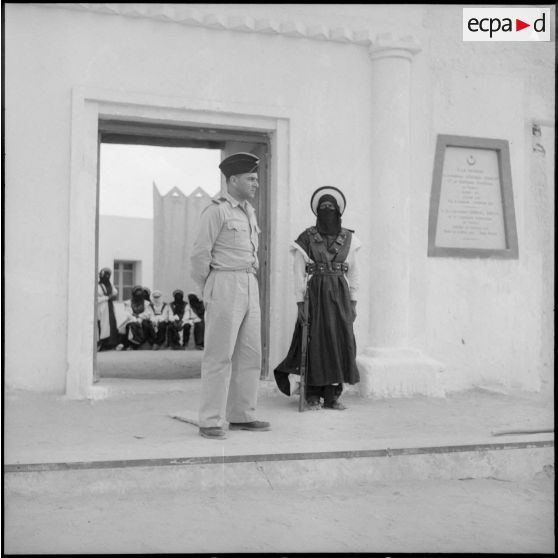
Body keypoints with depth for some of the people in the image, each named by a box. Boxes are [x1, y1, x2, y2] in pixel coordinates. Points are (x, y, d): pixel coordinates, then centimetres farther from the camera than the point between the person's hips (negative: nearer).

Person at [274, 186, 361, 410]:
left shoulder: (348, 239, 8)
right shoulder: (306, 239, -1)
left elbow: (353, 272, 10)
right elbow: (299, 273, -3)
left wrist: (353, 303, 6)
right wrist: (300, 303, -9)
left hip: (340, 295, 3)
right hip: (315, 295, -3)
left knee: (340, 341, 2)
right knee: (314, 341, -2)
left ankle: (332, 395, 10)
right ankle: (312, 395, 8)